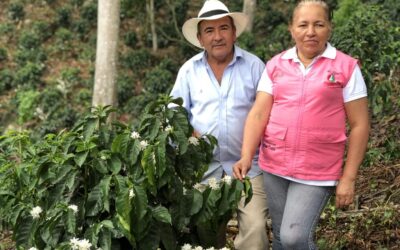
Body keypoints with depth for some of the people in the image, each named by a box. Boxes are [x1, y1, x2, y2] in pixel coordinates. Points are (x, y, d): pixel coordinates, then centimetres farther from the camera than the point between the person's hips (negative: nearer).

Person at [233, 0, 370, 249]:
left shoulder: (346, 67, -4)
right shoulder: (275, 65, 4)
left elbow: (359, 125, -3)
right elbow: (258, 113, -2)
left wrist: (348, 178, -6)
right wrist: (246, 156, -18)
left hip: (317, 171, -3)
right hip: (274, 167, 4)